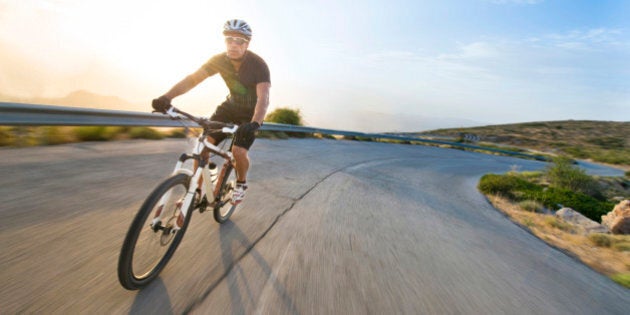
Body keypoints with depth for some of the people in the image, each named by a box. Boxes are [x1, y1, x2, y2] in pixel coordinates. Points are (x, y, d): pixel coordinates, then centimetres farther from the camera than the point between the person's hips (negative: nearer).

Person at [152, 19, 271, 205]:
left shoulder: (258, 64, -23)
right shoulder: (219, 60, -10)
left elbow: (263, 98, -35)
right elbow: (193, 78, -15)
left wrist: (255, 123, -53)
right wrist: (167, 97, -31)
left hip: (251, 112, -4)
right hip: (231, 106, 4)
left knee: (239, 151, -23)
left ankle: (241, 183, 8)